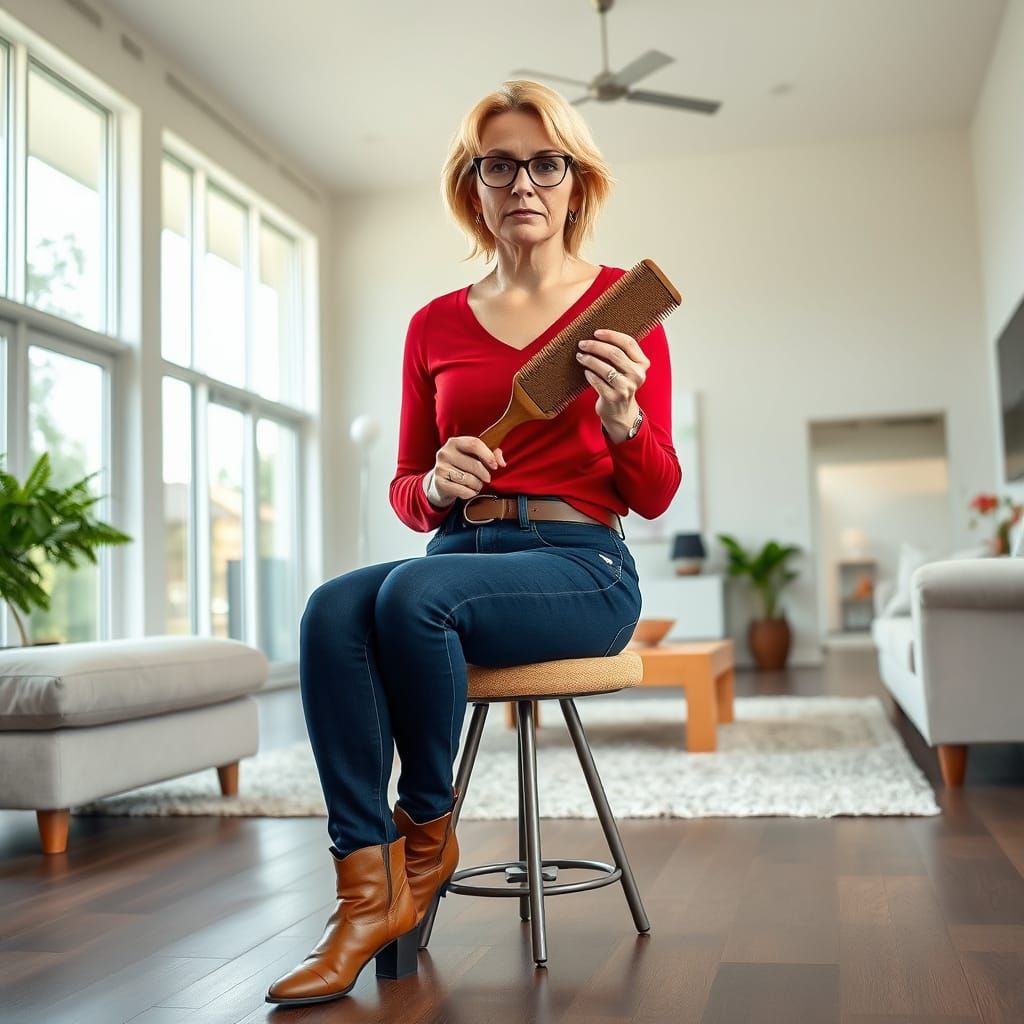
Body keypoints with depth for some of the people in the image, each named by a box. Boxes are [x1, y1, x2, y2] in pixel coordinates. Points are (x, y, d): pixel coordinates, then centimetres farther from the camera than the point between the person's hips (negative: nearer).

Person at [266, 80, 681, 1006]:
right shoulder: (436, 324, 14)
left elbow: (654, 497, 2)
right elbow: (406, 495, 16)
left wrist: (623, 417, -19)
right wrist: (436, 483, -7)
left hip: (582, 566, -3)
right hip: (459, 553, 4)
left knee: (415, 592, -32)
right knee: (333, 608, -28)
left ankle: (429, 832, -9)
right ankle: (370, 891, -25)